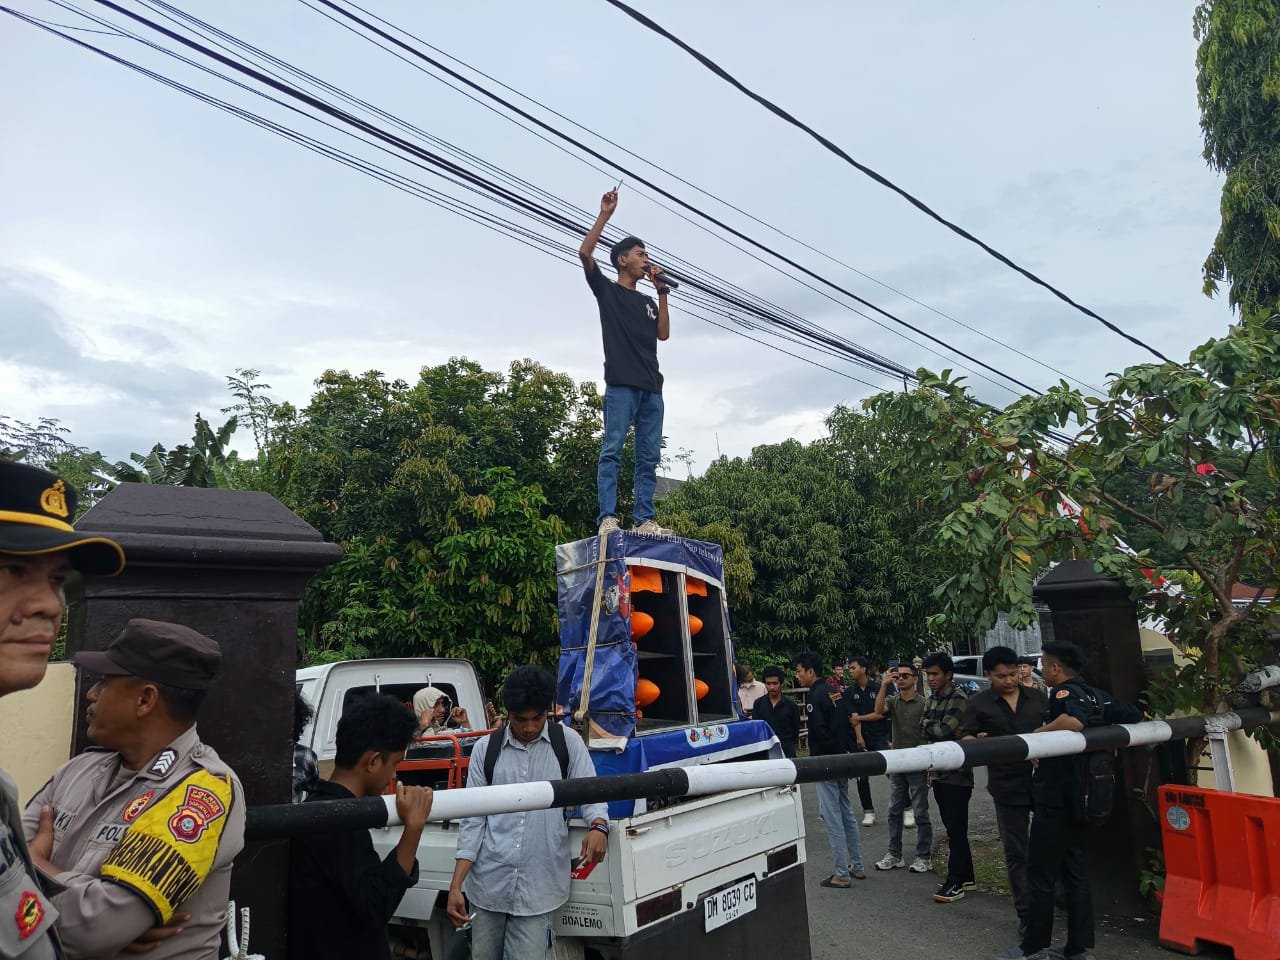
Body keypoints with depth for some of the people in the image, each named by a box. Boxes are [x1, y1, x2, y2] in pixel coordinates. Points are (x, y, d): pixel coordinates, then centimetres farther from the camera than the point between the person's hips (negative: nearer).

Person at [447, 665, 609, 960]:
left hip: (539, 888, -2)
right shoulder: (485, 749, 3)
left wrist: (598, 827, -22)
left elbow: (591, 793, 1)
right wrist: (455, 886, -2)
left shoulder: (567, 741, 1)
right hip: (488, 884, 2)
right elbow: (473, 820, 4)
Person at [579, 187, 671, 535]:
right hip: (621, 383, -6)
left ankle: (644, 519, -2)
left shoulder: (647, 302, 28)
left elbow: (663, 333, 14)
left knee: (649, 457, -1)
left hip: (651, 387, 6)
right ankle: (608, 517, -18)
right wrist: (605, 214, 0)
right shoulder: (607, 290, 13)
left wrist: (662, 292, 12)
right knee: (612, 450, -13)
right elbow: (585, 253, -1)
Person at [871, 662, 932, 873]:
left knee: (920, 813, 4)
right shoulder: (892, 701, 4)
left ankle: (923, 857, 14)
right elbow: (879, 710, -18)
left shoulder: (923, 703, -7)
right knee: (894, 811, 10)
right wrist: (884, 684, -23)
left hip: (918, 765, -4)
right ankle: (894, 855, 20)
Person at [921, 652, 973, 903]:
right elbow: (925, 731, 10)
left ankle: (955, 883, 3)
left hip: (957, 775, -8)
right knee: (952, 827, 15)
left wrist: (927, 723, -5)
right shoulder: (932, 699, 12)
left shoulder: (958, 699, -14)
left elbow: (943, 730, -22)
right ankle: (965, 877, 25)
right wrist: (938, 728, -6)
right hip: (939, 772, 8)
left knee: (956, 829, -3)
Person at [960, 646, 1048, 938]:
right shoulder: (978, 703, 1)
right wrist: (977, 741, -25)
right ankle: (1026, 914, 16)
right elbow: (966, 739, -2)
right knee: (1016, 852, 6)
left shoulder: (1037, 698, 8)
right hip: (1008, 787, -1)